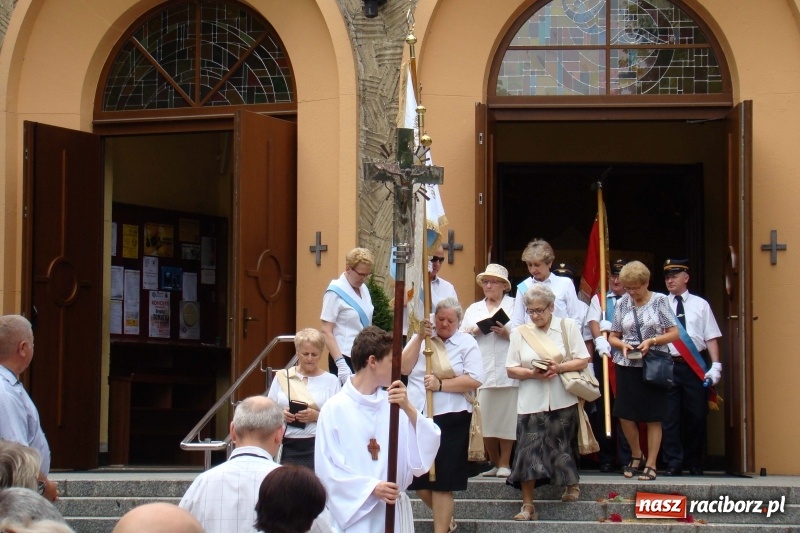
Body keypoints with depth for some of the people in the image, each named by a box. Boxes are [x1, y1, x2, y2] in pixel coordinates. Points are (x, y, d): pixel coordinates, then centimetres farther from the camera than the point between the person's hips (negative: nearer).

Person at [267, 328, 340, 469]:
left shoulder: (330, 381, 7)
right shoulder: (282, 377, 14)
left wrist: (316, 416, -13)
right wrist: (280, 415, -5)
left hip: (318, 446, -2)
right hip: (287, 446, 2)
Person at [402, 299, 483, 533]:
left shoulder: (467, 343, 1)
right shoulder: (420, 339, 12)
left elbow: (474, 380, -10)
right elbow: (404, 367, -3)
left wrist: (441, 385, -18)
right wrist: (420, 337, -9)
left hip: (450, 419, -4)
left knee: (442, 481, -2)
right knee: (418, 479, 9)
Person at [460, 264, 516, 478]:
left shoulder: (515, 306, 11)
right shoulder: (473, 309, 22)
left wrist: (508, 333, -12)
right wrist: (474, 331, -2)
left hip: (506, 371, -3)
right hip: (481, 373, 3)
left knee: (506, 418, -5)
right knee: (485, 420, -1)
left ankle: (505, 464, 0)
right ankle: (494, 463, 10)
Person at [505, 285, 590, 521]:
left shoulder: (568, 327, 3)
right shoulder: (519, 333, 5)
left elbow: (583, 360, 0)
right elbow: (511, 369, 4)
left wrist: (558, 368, -16)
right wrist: (532, 373, -15)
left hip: (562, 401, 0)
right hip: (531, 402, 0)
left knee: (563, 446, 10)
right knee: (529, 451, -8)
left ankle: (572, 484, 38)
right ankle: (527, 506, -5)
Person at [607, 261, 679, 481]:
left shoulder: (659, 301, -1)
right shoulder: (623, 304, 7)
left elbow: (673, 333, -2)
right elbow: (613, 337, 13)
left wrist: (651, 341, -16)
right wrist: (622, 345, -9)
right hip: (627, 365, 3)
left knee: (653, 417, 0)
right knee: (625, 414, 1)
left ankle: (651, 464, 8)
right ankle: (636, 456, 23)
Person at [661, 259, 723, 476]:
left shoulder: (700, 305, 9)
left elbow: (711, 337, 5)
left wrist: (716, 366, -5)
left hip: (695, 367, 1)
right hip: (668, 365, 0)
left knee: (696, 415, 4)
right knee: (670, 416, -2)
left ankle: (695, 464, 16)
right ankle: (673, 462, 4)